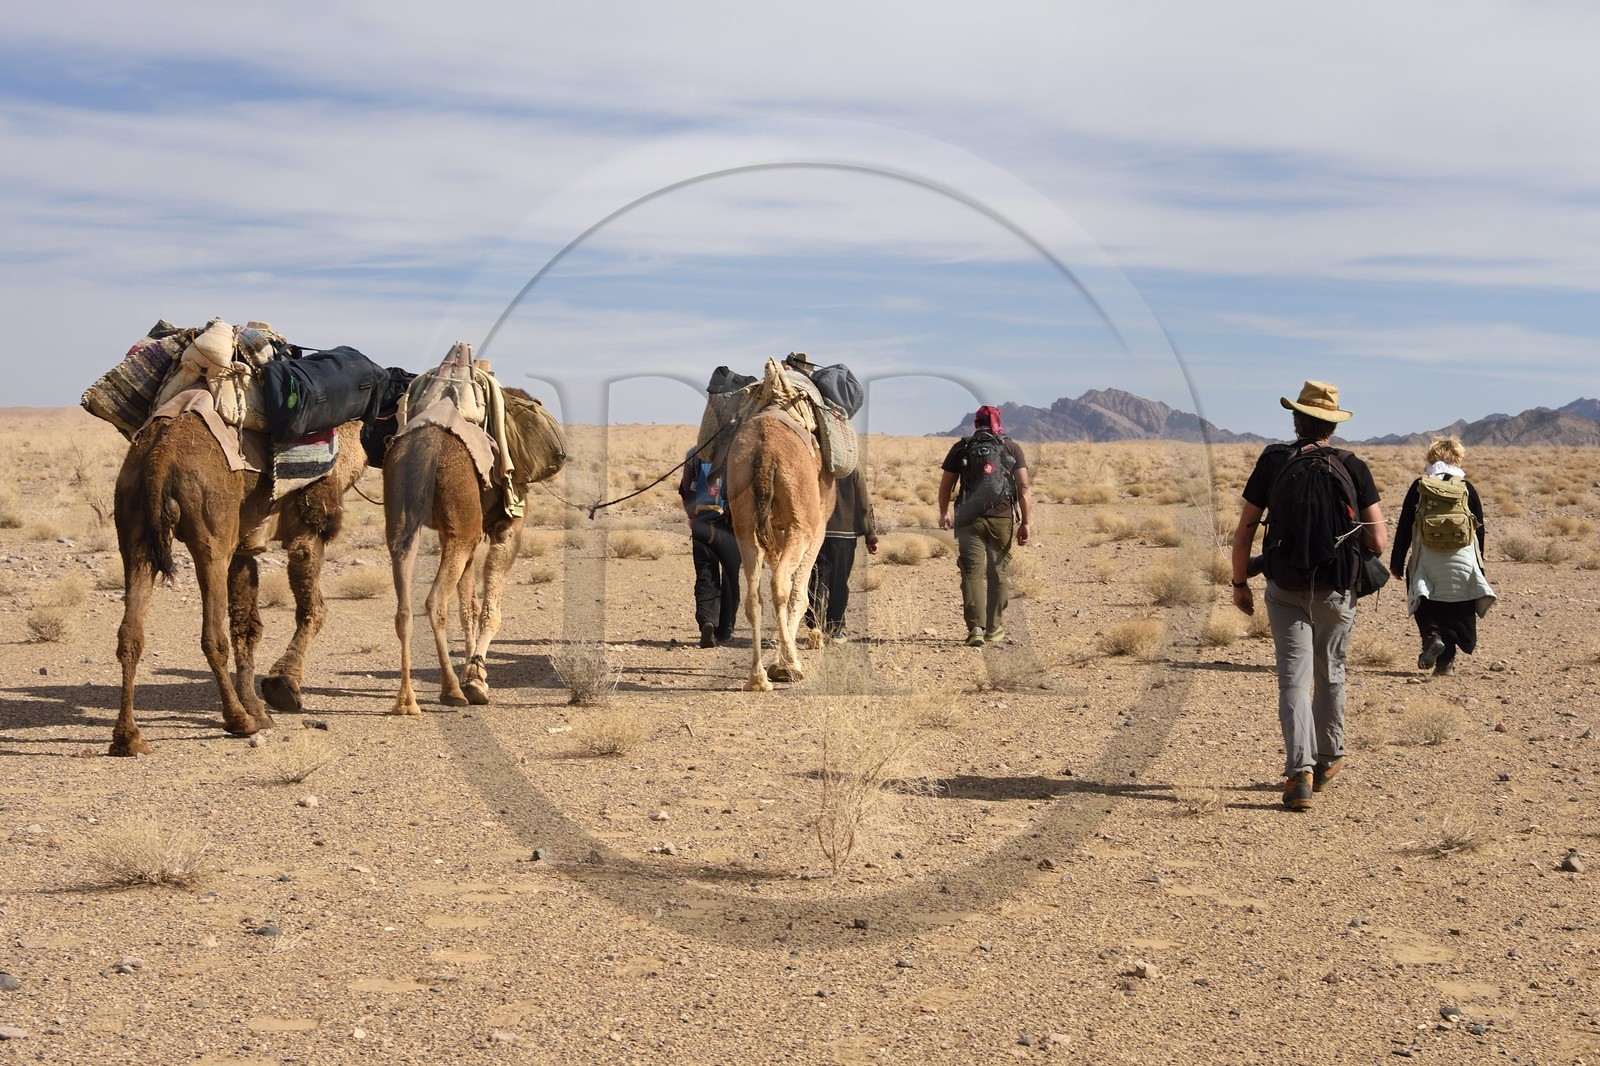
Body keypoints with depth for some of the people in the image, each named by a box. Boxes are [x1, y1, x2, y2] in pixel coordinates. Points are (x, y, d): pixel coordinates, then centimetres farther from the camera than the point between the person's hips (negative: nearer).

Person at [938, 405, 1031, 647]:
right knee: (999, 573, 11)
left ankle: (975, 628, -13)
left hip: (970, 519, 0)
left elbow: (945, 485, 11)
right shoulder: (1012, 448, 6)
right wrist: (1026, 523, 1)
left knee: (972, 573, -1)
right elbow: (1023, 487, -1)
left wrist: (943, 514, 25)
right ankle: (994, 629, 16)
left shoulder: (961, 448, 7)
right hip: (1003, 518, 1)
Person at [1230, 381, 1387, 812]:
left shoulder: (1273, 461, -4)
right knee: (1329, 674, 19)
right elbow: (1379, 542, -7)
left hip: (1285, 590, -1)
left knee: (1294, 678, -1)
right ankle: (1328, 758, 35)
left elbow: (1243, 533, -3)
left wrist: (1240, 583, 11)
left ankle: (1300, 772, -14)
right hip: (1336, 590, 1)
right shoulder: (1353, 468, -3)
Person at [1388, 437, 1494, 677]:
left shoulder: (1419, 486, 3)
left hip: (1427, 558, -1)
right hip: (1462, 559, 1)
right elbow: (1479, 529, 8)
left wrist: (1397, 562, 9)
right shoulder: (1467, 488, 4)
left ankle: (1431, 636, -17)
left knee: (1426, 606, 11)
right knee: (1456, 610, 8)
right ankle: (1446, 661, 5)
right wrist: (1478, 564, 18)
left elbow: (1404, 527, 3)